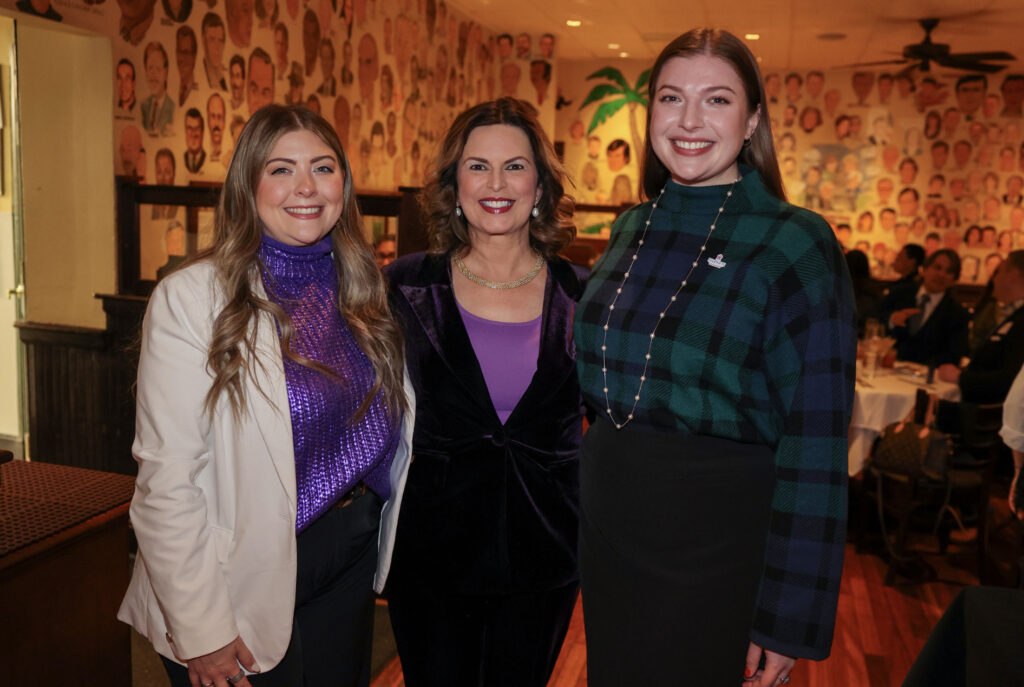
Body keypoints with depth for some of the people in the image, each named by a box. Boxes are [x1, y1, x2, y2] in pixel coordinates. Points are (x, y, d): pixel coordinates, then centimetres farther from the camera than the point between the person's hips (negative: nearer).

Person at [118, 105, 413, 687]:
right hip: (248, 584, -5)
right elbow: (166, 483, -18)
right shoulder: (190, 299, -16)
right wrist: (202, 633, -16)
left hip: (350, 570, 5)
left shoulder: (360, 290, 2)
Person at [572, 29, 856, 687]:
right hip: (606, 527, 6)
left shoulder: (798, 245, -13)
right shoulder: (631, 230, 4)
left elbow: (815, 443, -14)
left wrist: (790, 619, -14)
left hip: (716, 540, -5)